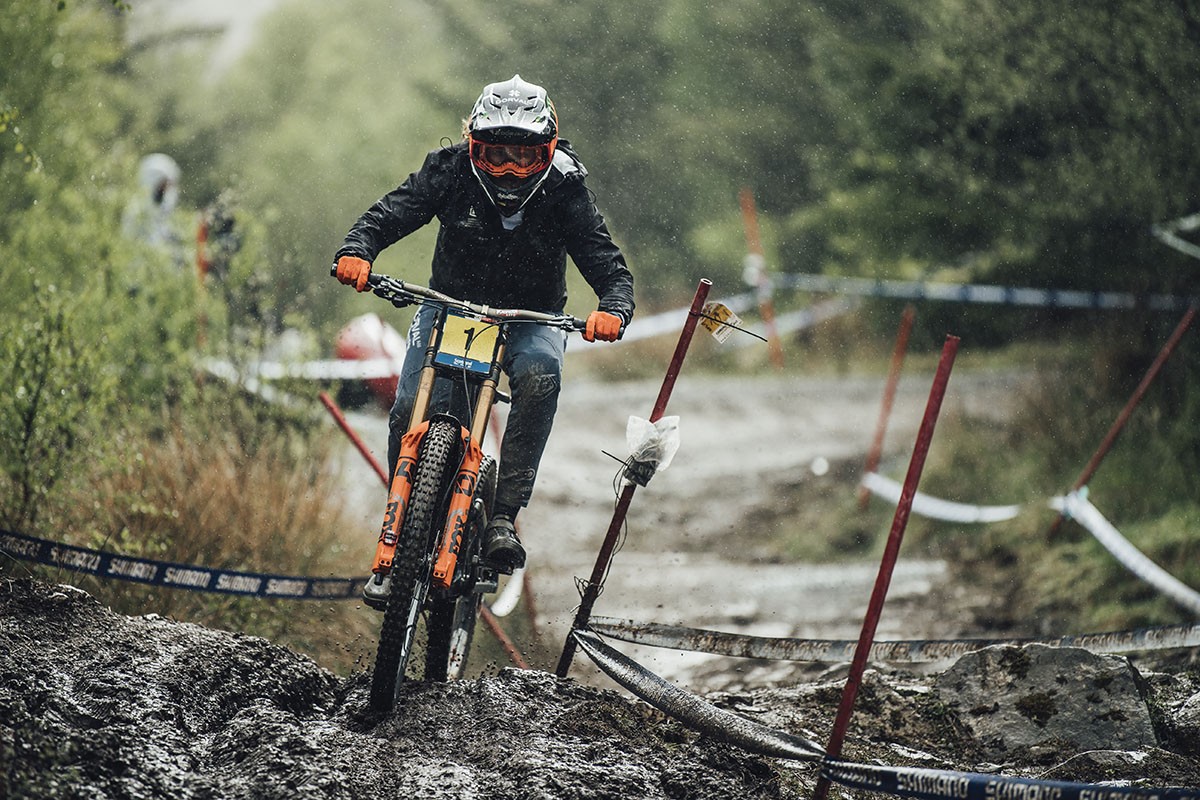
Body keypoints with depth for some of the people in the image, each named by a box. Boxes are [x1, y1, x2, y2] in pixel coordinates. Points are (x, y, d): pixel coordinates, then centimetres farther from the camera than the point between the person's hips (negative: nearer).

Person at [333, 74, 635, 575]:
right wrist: (357, 251, -39)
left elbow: (609, 267, -19)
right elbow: (388, 214, -17)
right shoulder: (452, 172, -15)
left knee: (540, 372, -34)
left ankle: (503, 515, -30)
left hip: (529, 317, -1)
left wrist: (613, 309, -42)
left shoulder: (564, 190, -17)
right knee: (409, 410, -19)